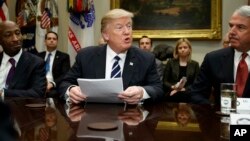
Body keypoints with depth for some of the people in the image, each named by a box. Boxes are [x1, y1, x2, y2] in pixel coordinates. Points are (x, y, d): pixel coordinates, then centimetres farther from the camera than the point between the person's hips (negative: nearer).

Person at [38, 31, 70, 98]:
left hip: (55, 87, -2)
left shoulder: (64, 56, 10)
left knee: (51, 93, -36)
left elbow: (65, 75, -2)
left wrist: (52, 84, -19)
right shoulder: (39, 56, 20)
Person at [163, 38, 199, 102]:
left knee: (183, 94, -37)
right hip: (172, 93, 0)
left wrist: (184, 89, -13)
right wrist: (173, 87, -12)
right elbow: (165, 81, 10)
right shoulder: (171, 62, 14)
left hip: (188, 93, 1)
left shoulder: (195, 64, 14)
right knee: (177, 95, -38)